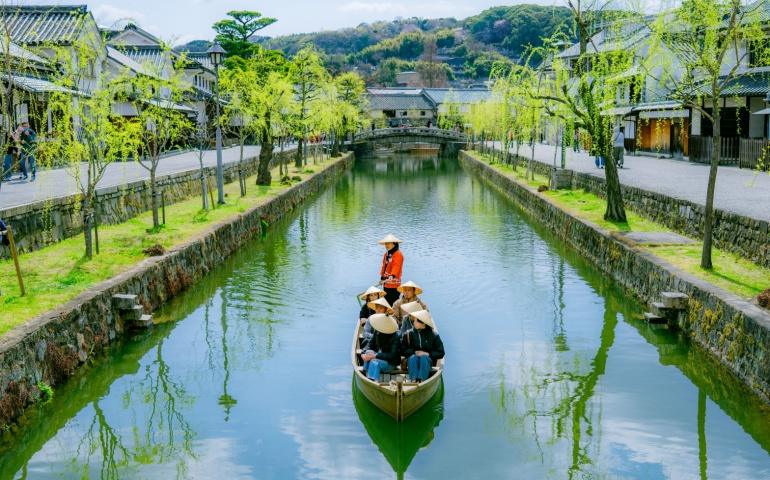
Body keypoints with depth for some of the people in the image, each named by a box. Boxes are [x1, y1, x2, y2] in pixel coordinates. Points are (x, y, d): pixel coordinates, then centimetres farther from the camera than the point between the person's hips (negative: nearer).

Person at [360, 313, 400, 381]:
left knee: (374, 362, -31)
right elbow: (370, 344, 1)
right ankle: (365, 376, -19)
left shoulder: (395, 338, -23)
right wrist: (363, 353, -21)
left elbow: (392, 356, -27)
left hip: (391, 363, -6)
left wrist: (375, 356, -32)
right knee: (368, 352, -20)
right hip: (380, 357, 6)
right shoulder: (377, 332, -5)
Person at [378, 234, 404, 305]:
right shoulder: (386, 254, 16)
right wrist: (382, 276, 15)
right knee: (387, 301, 14)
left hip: (394, 284, -9)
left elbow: (396, 266, -24)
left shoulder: (398, 254, -12)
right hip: (386, 284, 9)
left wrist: (392, 275, -36)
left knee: (393, 303, -9)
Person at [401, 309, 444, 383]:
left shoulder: (433, 335, 3)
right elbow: (403, 350, 2)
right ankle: (413, 380, -48)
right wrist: (414, 352, -13)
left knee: (424, 358, -34)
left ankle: (422, 381, -50)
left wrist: (428, 354, -13)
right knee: (413, 357, -33)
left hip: (427, 360, -1)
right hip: (411, 360, 1)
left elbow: (440, 353, 3)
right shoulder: (408, 334, 5)